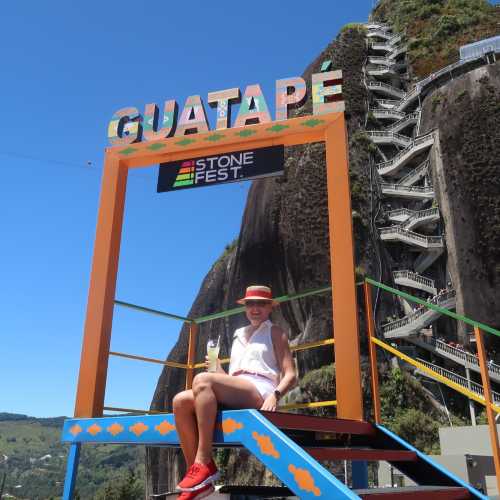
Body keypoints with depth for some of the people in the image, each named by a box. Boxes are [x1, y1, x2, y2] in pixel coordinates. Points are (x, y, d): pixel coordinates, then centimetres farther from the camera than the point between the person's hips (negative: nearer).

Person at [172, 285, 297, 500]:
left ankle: (204, 464, -30)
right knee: (180, 401, -19)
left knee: (202, 380, -31)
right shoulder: (238, 335, 31)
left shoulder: (274, 332, 15)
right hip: (234, 395, 6)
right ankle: (197, 475, -20)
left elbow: (290, 375, 4)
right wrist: (216, 367, 8)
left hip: (260, 391, -6)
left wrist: (275, 395, -15)